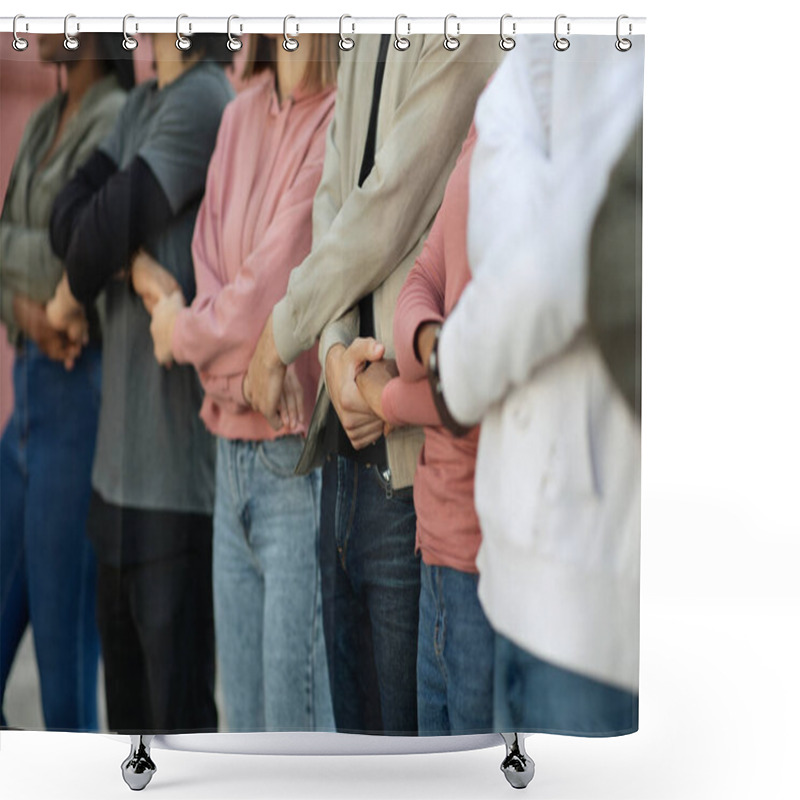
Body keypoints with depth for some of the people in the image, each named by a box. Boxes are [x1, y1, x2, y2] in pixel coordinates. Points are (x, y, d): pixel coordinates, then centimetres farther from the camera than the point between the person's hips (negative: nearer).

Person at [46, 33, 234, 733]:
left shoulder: (204, 100, -12)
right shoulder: (143, 102, 15)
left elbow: (106, 226, -15)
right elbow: (69, 212, 6)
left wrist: (72, 296, 4)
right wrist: (131, 261, -12)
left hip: (179, 461, -9)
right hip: (122, 450, 9)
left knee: (177, 691, -1)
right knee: (124, 650, 20)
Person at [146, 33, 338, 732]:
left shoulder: (339, 123, -11)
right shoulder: (239, 117, 12)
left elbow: (277, 282, -13)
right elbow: (208, 266, 10)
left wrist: (186, 335, 3)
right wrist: (225, 361, -8)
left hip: (298, 449, -7)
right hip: (232, 446, 7)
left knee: (296, 720, 0)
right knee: (243, 715, 15)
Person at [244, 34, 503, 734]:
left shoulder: (461, 39, -10)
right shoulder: (363, 56, 17)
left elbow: (387, 213, -14)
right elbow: (331, 209, 9)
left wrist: (279, 339, -1)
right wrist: (337, 349, -9)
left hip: (410, 458, -8)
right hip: (347, 448, 8)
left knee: (407, 720, 2)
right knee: (355, 713, 19)